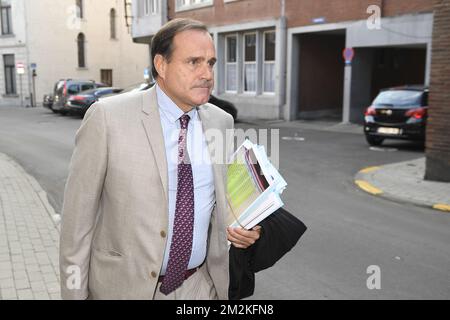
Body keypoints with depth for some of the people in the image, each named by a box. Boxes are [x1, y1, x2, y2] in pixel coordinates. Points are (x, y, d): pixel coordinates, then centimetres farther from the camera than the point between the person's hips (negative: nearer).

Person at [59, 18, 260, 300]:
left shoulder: (222, 122, -2)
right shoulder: (107, 117, -16)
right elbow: (78, 214, -11)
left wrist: (241, 223, -8)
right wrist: (74, 292, -7)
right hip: (124, 286, -3)